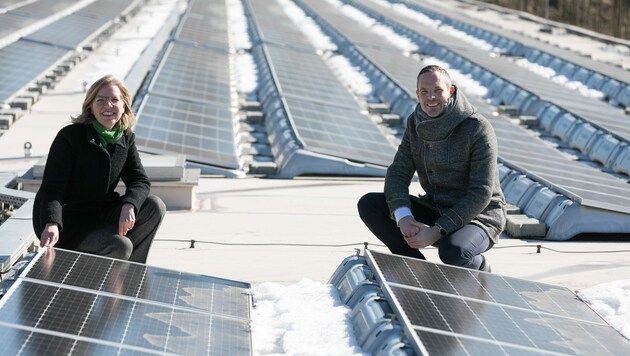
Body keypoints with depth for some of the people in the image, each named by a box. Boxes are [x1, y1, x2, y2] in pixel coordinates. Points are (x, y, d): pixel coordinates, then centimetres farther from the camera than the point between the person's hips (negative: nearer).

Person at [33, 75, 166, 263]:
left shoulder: (126, 138, 2)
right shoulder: (70, 137, -18)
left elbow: (140, 180, -4)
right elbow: (52, 188, -24)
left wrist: (129, 205, -28)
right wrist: (51, 225, -43)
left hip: (100, 213, 7)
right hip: (65, 221, -7)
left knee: (154, 207, -13)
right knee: (119, 246, -27)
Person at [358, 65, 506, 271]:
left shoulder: (478, 128, -18)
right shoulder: (415, 124, 1)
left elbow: (481, 194, -20)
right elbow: (398, 173, -2)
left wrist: (437, 231, -28)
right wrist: (402, 217, -24)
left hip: (479, 215, -6)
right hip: (435, 208, 6)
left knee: (452, 251, -39)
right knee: (368, 204, -11)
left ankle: (480, 269, 0)